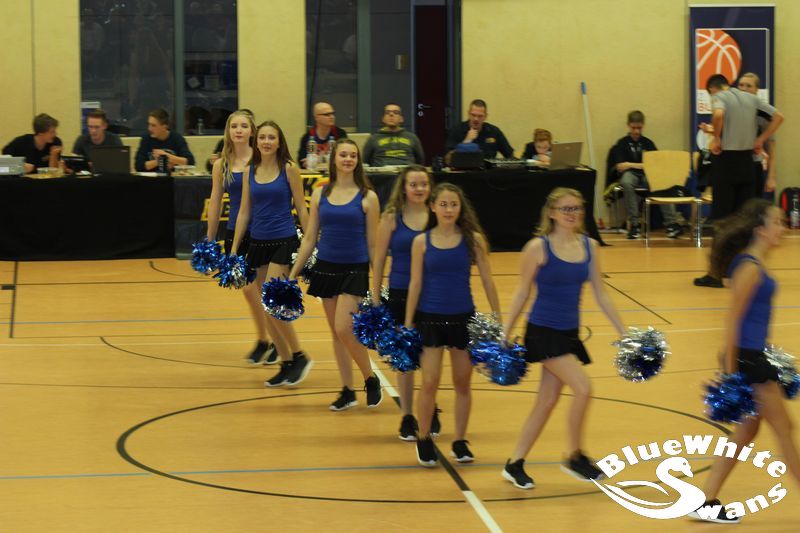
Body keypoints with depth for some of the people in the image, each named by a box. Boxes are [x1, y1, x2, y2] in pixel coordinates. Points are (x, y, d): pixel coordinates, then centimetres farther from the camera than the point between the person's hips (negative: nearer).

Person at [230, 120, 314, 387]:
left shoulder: (289, 169, -5)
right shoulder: (251, 171, 7)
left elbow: (301, 209, -3)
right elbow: (244, 212, 10)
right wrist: (234, 249, 7)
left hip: (284, 242, -5)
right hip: (258, 243, 5)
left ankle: (299, 356, -1)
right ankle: (287, 364, 17)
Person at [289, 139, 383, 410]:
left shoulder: (367, 197, -4)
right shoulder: (320, 194, 4)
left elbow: (373, 243, -1)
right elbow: (310, 238, 9)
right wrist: (292, 274, 6)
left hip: (355, 269, -4)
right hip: (326, 267, 4)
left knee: (344, 329, -14)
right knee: (336, 333, 9)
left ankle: (371, 380, 7)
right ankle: (347, 391, 19)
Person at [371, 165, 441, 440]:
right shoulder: (392, 218, -3)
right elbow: (379, 261, 1)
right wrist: (375, 300, 0)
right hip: (400, 294, 0)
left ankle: (431, 412, 26)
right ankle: (407, 417, 19)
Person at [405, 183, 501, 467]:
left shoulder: (473, 239, -3)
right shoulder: (422, 242, -3)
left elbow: (487, 281, 1)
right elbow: (415, 284, 1)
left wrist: (497, 319, 0)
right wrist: (408, 324, 1)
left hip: (463, 318, 1)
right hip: (430, 318, -1)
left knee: (463, 383, 10)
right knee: (430, 383, -5)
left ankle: (460, 441, 23)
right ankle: (424, 439, 14)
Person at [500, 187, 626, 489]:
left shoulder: (589, 246, 4)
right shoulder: (538, 247, -10)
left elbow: (601, 294, 10)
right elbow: (522, 293, -4)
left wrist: (623, 332, 7)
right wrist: (504, 334, -6)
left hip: (569, 334, 6)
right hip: (543, 332, -6)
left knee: (547, 401, 10)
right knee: (583, 388, -17)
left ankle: (515, 464, 22)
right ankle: (575, 457, 0)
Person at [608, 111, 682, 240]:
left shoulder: (647, 143, 17)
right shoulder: (622, 143, 8)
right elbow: (620, 166, -2)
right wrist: (641, 165, -10)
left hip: (648, 175, 2)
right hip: (630, 173, -2)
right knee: (627, 183, -41)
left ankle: (671, 223, -37)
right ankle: (634, 224, -37)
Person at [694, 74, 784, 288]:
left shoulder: (719, 97, -6)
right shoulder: (751, 98, 11)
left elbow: (718, 114, -28)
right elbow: (778, 116, 10)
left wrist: (716, 139, -15)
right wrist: (760, 140, 9)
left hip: (726, 161, -5)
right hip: (747, 163, 5)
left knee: (721, 220, -1)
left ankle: (715, 274, 1)